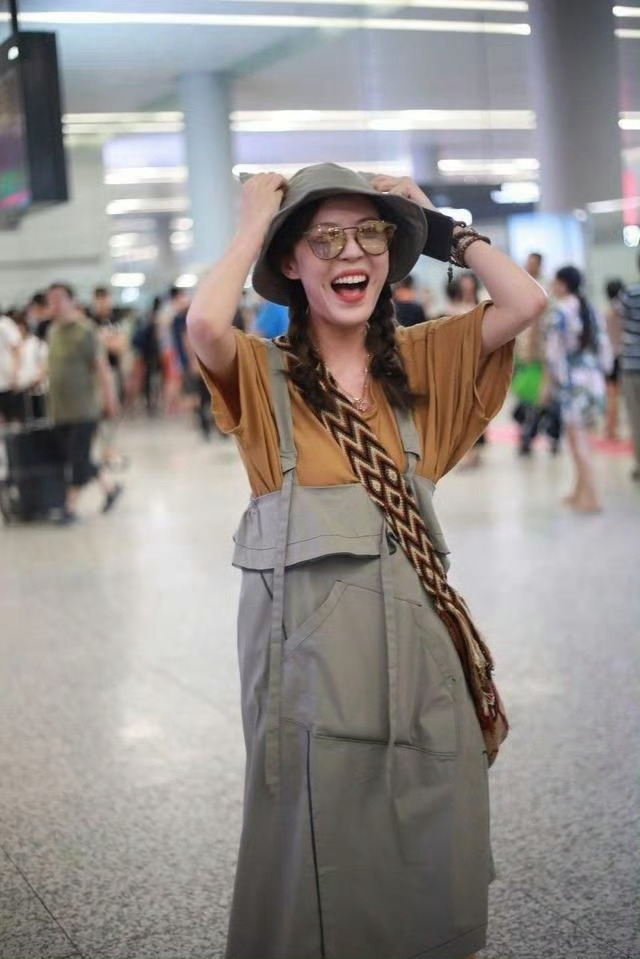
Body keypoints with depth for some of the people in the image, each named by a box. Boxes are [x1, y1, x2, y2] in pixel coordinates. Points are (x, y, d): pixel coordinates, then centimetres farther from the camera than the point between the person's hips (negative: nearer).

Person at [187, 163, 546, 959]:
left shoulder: (421, 359, 7)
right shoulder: (262, 374, -4)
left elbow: (526, 302, -6)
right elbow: (204, 323, -26)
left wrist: (436, 224, 3)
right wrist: (254, 223, -10)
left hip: (415, 625, 4)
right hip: (306, 630, -3)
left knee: (431, 846, 14)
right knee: (321, 842, 9)